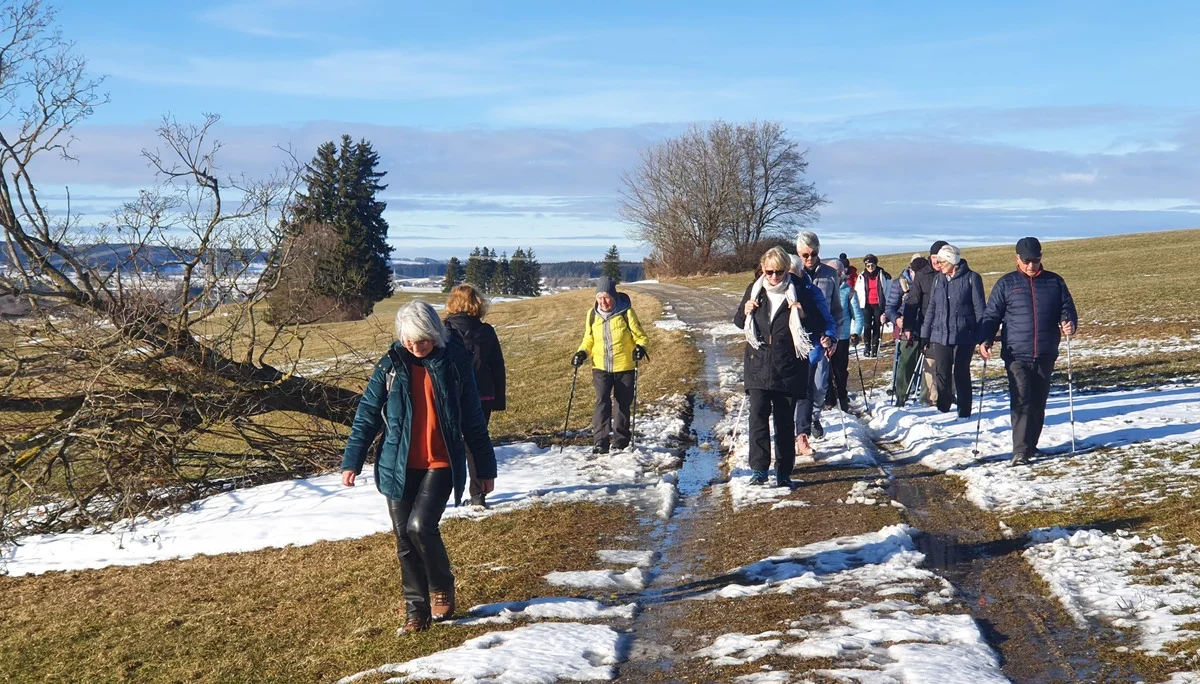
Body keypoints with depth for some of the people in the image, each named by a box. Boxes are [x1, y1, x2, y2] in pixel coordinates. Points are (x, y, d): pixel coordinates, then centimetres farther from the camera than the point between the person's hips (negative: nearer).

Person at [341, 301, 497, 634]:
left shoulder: (454, 362, -3)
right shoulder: (391, 365, 0)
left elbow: (473, 420, 3)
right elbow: (367, 415, 4)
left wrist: (485, 467, 6)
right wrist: (352, 461, 1)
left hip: (440, 465, -2)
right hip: (399, 467, 3)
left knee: (421, 526, -19)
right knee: (405, 540, 5)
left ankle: (442, 587, 8)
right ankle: (416, 609, 21)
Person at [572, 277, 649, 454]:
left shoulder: (626, 312, -8)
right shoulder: (592, 314, 2)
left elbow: (640, 335, -1)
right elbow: (589, 339, 14)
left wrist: (640, 347, -21)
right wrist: (582, 353, -4)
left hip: (624, 367, -1)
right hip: (601, 367, 1)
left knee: (623, 403, 11)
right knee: (602, 401, -15)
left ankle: (621, 438, 28)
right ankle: (600, 441, -18)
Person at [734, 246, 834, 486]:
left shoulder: (800, 291, -3)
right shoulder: (755, 289, 4)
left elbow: (819, 326, 1)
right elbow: (738, 321, 17)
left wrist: (803, 315, -19)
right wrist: (745, 312, -6)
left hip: (788, 369, -1)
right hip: (758, 367, 1)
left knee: (785, 421, 6)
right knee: (758, 415, -11)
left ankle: (784, 472, 15)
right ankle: (758, 469, -10)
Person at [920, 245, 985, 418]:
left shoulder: (971, 278, -4)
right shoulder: (938, 280, 10)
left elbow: (979, 308, -4)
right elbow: (932, 308, 15)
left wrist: (982, 336, -8)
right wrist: (925, 335, 12)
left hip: (964, 336, -4)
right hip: (940, 336, 4)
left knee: (961, 374, 1)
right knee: (941, 374, 4)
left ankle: (964, 412, 12)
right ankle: (942, 410, 16)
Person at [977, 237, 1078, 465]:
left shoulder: (1055, 282, 10)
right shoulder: (1006, 284, 5)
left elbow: (1067, 309, 10)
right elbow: (991, 316, 4)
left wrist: (1069, 323, -13)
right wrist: (985, 340, -12)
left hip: (1045, 355, 3)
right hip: (1016, 355, -2)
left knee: (1038, 403, 9)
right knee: (1021, 401, -12)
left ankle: (1031, 445, 21)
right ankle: (1020, 451, -13)